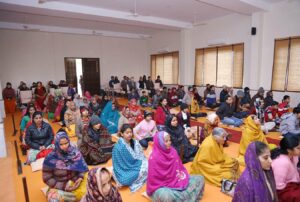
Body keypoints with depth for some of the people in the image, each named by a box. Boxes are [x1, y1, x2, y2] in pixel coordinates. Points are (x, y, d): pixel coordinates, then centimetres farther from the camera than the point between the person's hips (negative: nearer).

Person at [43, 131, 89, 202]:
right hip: (59, 186, -2)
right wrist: (64, 186, -17)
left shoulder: (75, 152, -10)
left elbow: (83, 168, 2)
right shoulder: (50, 158, -16)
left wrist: (80, 178, -17)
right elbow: (47, 179, -8)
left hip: (75, 181, 3)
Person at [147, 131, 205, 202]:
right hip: (161, 186, -7)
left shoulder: (173, 151, 0)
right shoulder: (154, 157, -19)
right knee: (166, 196, -41)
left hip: (176, 180, 7)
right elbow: (153, 178, -15)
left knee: (200, 179, 1)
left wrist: (182, 175, -5)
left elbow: (180, 167, 12)